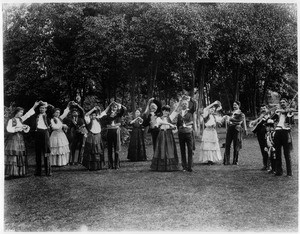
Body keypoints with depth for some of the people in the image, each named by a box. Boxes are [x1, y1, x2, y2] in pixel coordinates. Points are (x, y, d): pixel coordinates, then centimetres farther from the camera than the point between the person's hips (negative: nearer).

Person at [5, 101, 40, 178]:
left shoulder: (21, 119, 15)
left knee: (20, 156, 3)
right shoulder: (11, 120, -3)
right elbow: (8, 129, -14)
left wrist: (34, 106, 5)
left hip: (20, 139, 7)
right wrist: (18, 128, -18)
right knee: (12, 156, -10)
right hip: (13, 138, -7)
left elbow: (28, 114, 13)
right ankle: (11, 172, -9)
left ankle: (20, 172, 5)